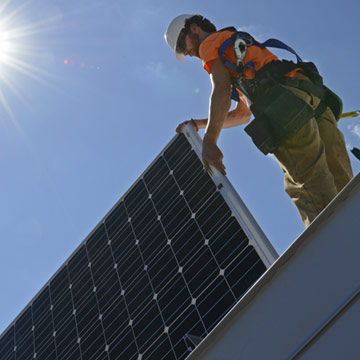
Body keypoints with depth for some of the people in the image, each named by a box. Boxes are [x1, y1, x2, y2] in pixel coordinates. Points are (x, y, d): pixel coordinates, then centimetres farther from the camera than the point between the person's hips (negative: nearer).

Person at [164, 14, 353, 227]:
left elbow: (222, 93, -3)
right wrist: (199, 124, 43)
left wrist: (209, 142, -7)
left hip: (286, 102, -8)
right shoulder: (239, 48, 42)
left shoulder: (211, 43, 16)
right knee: (342, 188, 0)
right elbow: (243, 114, 44)